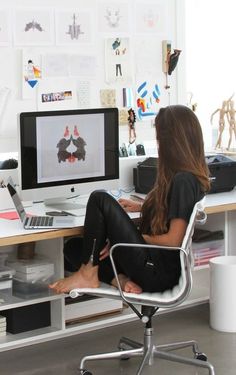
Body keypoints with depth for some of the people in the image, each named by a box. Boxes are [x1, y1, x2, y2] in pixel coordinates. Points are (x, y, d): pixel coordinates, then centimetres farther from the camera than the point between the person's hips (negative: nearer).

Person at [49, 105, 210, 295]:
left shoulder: (183, 180, -18)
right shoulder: (193, 176, 11)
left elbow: (173, 240, -20)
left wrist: (132, 238, -9)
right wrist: (141, 207, 24)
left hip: (157, 272, -10)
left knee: (100, 199, -12)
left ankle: (88, 274, -5)